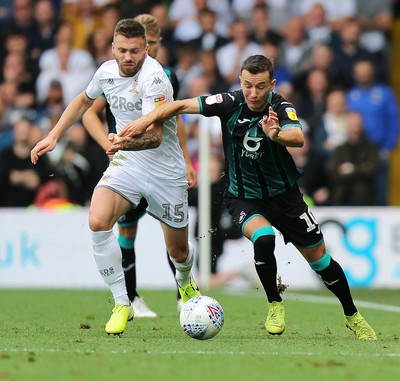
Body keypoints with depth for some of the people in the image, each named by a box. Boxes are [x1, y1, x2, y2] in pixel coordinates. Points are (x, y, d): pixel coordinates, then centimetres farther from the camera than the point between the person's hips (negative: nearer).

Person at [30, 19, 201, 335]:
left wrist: (125, 140, -53)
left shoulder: (153, 77, -24)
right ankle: (122, 304, -13)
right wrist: (53, 137, 15)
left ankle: (185, 282, 50)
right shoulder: (107, 72, -3)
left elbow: (155, 136, -33)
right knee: (98, 222, -25)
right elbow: (84, 100, 20)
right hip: (126, 165, 4)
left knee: (178, 253, 10)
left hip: (165, 171, -4)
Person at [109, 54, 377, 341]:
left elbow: (298, 138, -43)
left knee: (319, 258, 4)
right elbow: (180, 106, -12)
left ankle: (353, 316, 28)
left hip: (284, 195, 0)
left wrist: (276, 135, -64)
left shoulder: (281, 108, -22)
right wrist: (142, 123, -23)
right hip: (243, 197, 0)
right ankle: (275, 305, -7)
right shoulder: (231, 103, -17)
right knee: (263, 238, -31)